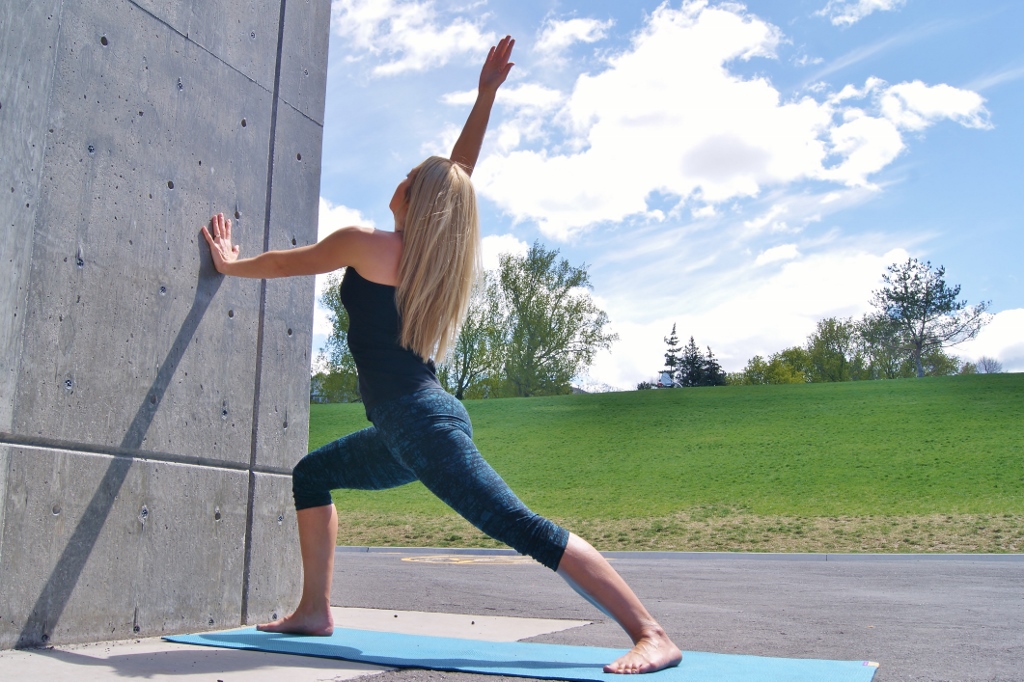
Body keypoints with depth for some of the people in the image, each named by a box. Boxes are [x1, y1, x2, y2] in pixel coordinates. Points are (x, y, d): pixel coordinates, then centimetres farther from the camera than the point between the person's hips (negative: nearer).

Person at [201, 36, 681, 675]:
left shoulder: (367, 244, -7)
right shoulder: (441, 254, 10)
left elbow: (289, 261, 11)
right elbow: (459, 174, 21)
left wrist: (230, 264, 29)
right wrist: (486, 95, 22)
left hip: (421, 425, -9)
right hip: (409, 432, 9)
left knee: (525, 529, -17)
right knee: (311, 475, 23)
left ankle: (654, 636, -19)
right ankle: (315, 611, 25)